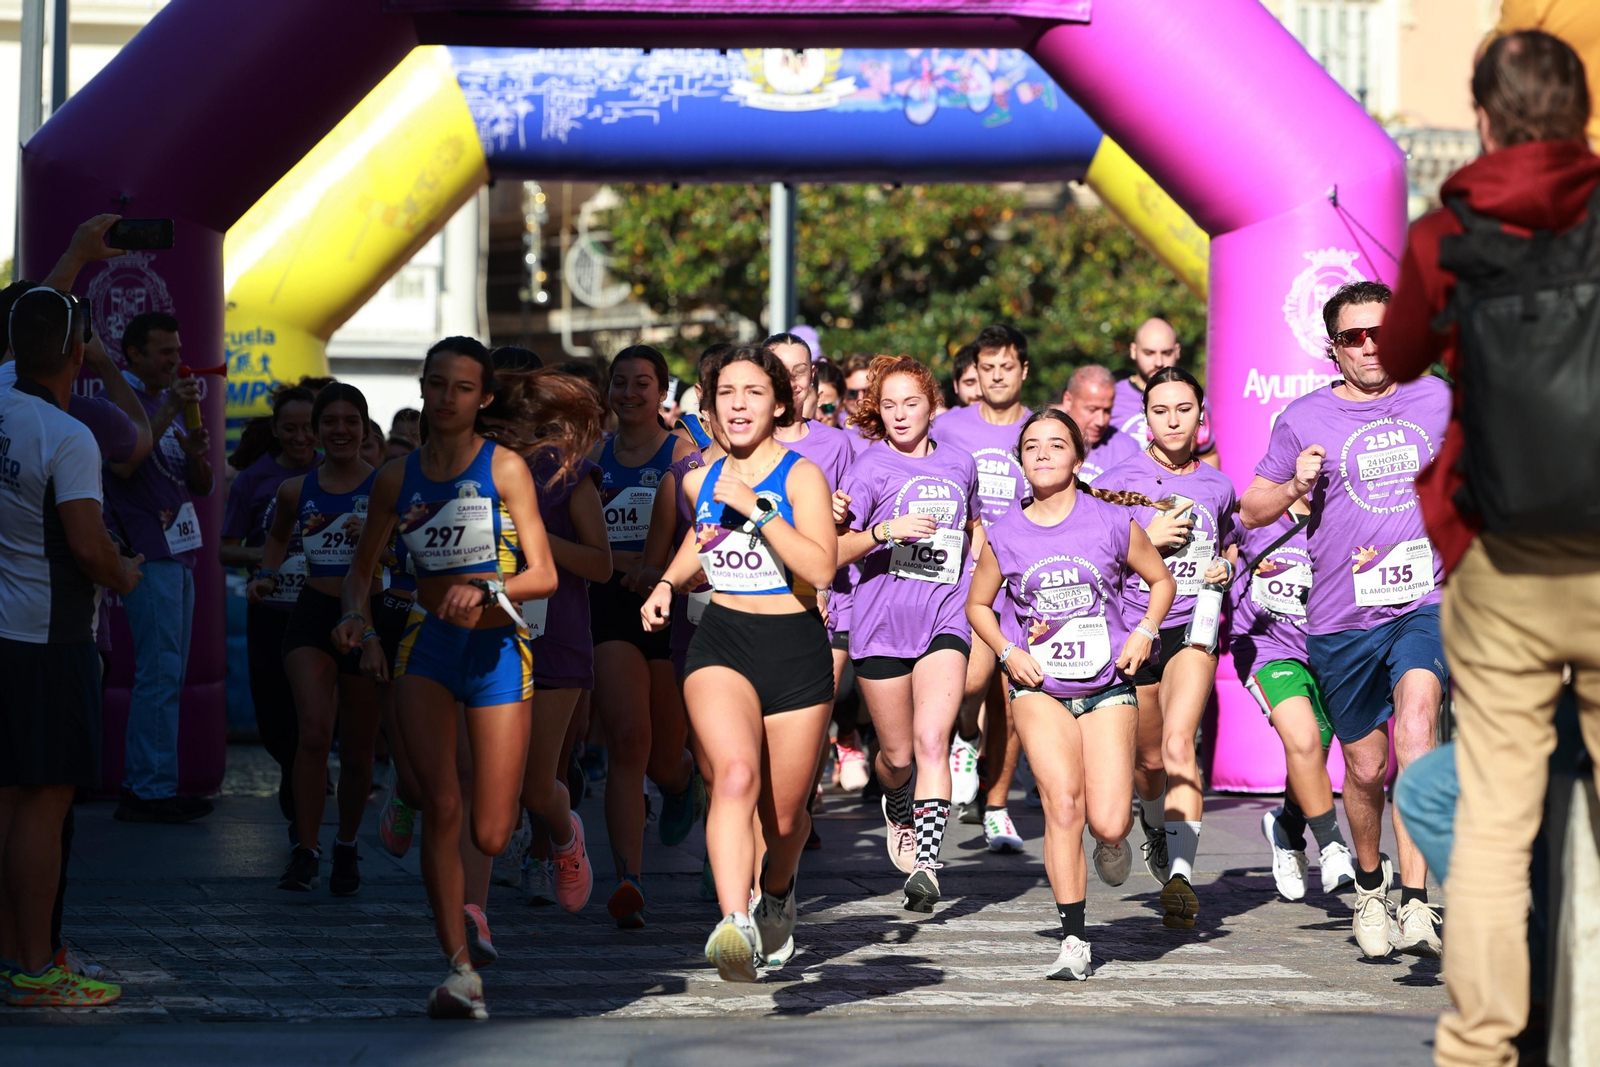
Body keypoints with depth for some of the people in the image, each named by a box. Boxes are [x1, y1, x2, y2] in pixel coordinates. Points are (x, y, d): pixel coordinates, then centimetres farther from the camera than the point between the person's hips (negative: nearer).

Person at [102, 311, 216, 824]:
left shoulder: (168, 404, 20)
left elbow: (201, 486, 19)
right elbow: (123, 463, -24)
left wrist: (196, 451, -2)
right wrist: (168, 412, -24)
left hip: (178, 555, 9)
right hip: (149, 556, -9)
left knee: (167, 675, 10)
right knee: (160, 674, -13)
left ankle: (141, 782, 14)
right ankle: (151, 789, -13)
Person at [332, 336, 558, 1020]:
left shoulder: (505, 468, -3)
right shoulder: (398, 477, 7)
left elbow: (544, 575, -5)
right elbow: (362, 567, 17)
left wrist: (486, 590, -23)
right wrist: (356, 616, -3)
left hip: (497, 648, -2)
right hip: (426, 645, 2)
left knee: (490, 836, 0)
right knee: (440, 805, -17)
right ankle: (460, 968, -12)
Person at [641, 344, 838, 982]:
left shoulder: (801, 476, -5)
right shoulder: (701, 481, 10)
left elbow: (821, 570, -19)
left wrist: (759, 508, -22)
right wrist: (669, 582, 14)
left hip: (795, 649, -2)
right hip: (720, 646, 2)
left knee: (783, 816, 8)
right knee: (736, 774, -27)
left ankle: (778, 889, 44)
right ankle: (734, 925, -42)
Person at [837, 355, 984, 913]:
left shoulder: (959, 463, 10)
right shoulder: (871, 464, -2)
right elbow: (834, 552, -10)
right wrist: (885, 531, -26)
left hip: (945, 620, 1)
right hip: (881, 621, -1)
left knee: (932, 740, -18)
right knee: (897, 754, 8)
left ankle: (926, 865, -24)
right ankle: (898, 810, 43)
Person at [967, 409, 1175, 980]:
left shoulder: (1113, 522, -4)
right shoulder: (1005, 535, -1)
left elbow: (1161, 580, 11)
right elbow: (978, 604, 14)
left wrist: (1144, 632, -5)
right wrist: (1008, 651, -2)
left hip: (1107, 684, 0)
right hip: (1038, 687, 0)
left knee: (1107, 823, -9)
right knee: (1063, 806, -17)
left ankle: (1115, 841, 31)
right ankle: (1074, 940, -9)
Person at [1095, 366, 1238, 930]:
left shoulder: (1217, 486, 8)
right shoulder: (1117, 481, -2)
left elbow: (1230, 546, 27)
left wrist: (1226, 569, 4)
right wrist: (1147, 538, -15)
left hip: (1193, 624, 0)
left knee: (1178, 742, -22)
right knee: (1148, 761, 11)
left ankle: (1180, 874, -27)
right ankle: (1155, 823, 48)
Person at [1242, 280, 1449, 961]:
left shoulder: (1435, 399, 7)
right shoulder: (1304, 419, 2)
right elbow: (1251, 511, 8)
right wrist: (1294, 485, -10)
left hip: (1427, 604, -1)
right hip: (1342, 618, 1)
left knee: (1416, 714, -27)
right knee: (1365, 767, 9)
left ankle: (1414, 900, -32)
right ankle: (1369, 884, 39)